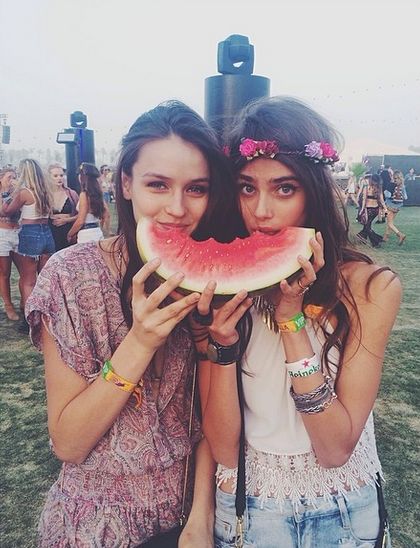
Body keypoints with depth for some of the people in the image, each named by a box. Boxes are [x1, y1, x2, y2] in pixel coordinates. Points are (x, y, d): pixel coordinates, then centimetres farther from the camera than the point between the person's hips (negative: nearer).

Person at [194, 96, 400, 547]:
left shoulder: (371, 287, -19)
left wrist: (292, 315, -30)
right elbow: (223, 448, -15)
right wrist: (222, 340, -31)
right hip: (246, 507, 1)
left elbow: (336, 450, -21)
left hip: (344, 511, 0)